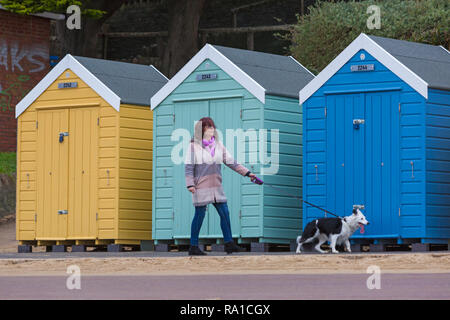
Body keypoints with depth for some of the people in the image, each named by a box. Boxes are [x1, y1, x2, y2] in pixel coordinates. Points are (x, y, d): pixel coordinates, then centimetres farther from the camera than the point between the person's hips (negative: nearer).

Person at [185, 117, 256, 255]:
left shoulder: (218, 146, 12)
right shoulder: (194, 146, -3)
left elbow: (231, 162, 14)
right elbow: (189, 166, -5)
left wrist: (247, 173, 9)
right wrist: (190, 184, -14)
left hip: (216, 187, 5)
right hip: (201, 186, -5)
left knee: (224, 213, 1)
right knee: (199, 215, -3)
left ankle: (229, 243, 8)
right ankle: (193, 246, 6)